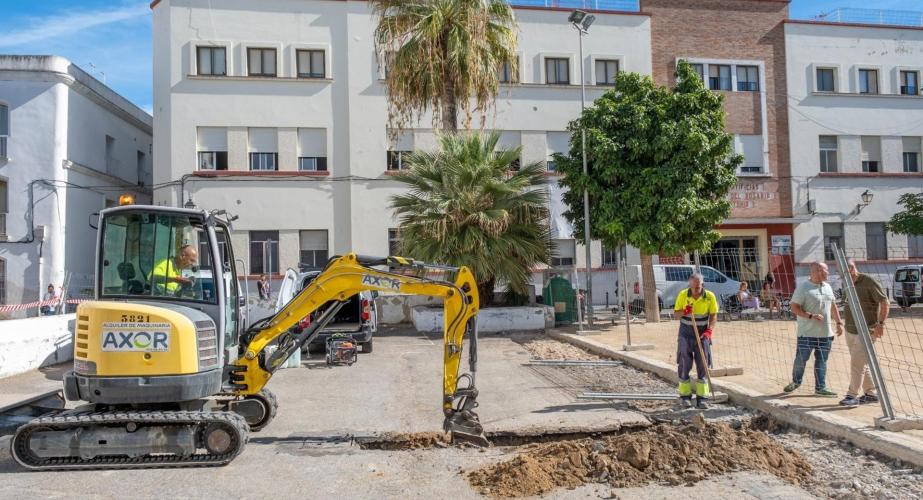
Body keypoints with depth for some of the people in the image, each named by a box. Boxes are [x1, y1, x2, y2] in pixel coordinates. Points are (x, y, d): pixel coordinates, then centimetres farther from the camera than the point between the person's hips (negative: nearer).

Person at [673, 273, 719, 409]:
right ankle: (685, 395, 11)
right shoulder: (683, 295, -5)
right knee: (684, 364, 1)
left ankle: (702, 398, 6)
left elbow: (713, 316, 0)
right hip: (686, 332, 0)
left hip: (702, 333, 0)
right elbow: (675, 314, 0)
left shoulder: (710, 296, -6)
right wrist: (684, 312, -21)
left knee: (703, 365, 0)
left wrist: (709, 330, -15)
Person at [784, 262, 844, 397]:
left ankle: (820, 388, 15)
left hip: (825, 333, 6)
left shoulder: (827, 287, 12)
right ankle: (796, 382, 24)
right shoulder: (803, 288, -11)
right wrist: (811, 316, -22)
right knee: (801, 360, 3)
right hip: (807, 334, -6)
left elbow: (833, 306, 21)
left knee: (822, 361, 8)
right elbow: (794, 308, -14)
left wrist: (839, 323, 15)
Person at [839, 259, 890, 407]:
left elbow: (885, 302, -12)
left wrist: (881, 323, -18)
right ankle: (871, 394, 22)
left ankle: (852, 395, -6)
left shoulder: (869, 282, -12)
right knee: (860, 363, 12)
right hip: (850, 331, 8)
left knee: (857, 363, -10)